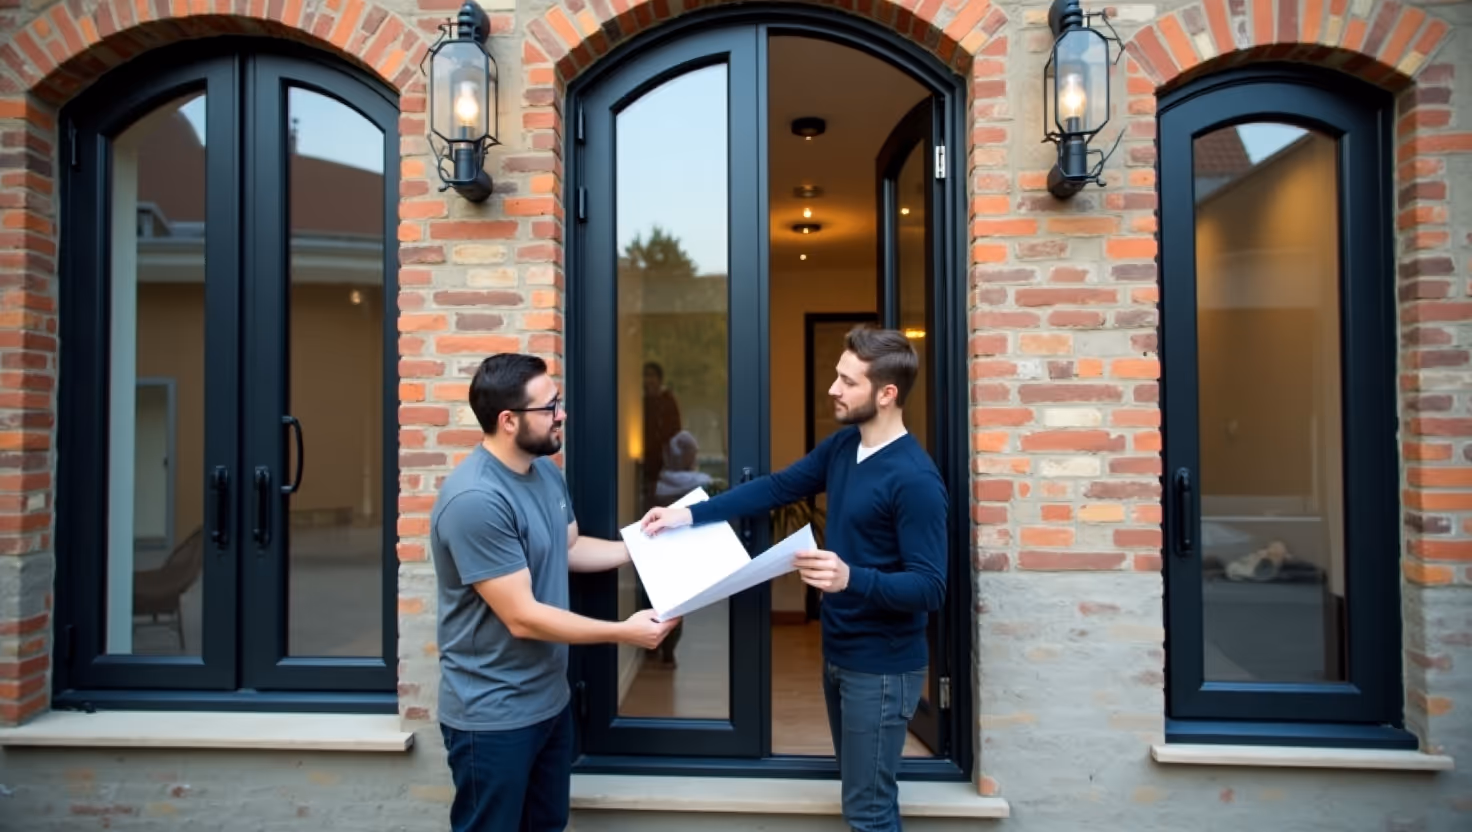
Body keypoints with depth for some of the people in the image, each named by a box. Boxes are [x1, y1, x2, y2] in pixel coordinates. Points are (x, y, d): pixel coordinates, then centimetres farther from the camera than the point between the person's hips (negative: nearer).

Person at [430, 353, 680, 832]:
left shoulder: (546, 472, 1)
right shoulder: (475, 501, -29)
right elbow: (523, 617, -27)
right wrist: (624, 632, -23)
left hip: (550, 697, 8)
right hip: (493, 714, -8)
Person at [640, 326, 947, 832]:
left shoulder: (915, 479, -24)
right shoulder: (842, 447, 2)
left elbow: (930, 587, -24)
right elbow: (777, 488, 7)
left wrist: (852, 578, -40)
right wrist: (691, 515, -1)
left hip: (882, 666, -8)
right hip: (838, 652, 8)